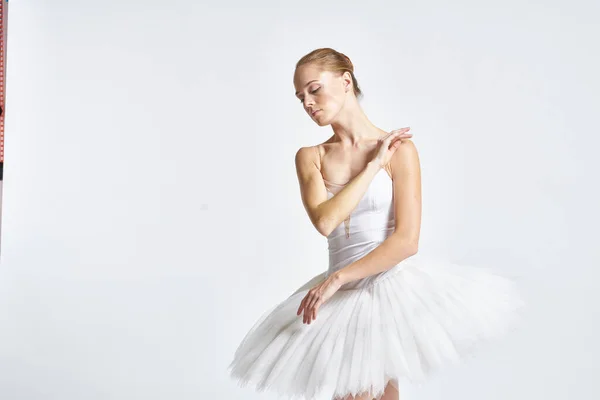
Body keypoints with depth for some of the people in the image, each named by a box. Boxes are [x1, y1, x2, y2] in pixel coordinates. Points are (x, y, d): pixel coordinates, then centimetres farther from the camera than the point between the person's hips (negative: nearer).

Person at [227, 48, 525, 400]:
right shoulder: (310, 157, 6)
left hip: (395, 281, -3)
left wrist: (337, 278, -15)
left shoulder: (399, 148, -6)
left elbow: (406, 241, -13)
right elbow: (325, 221, -12)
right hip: (344, 295, 3)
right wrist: (373, 165, -9)